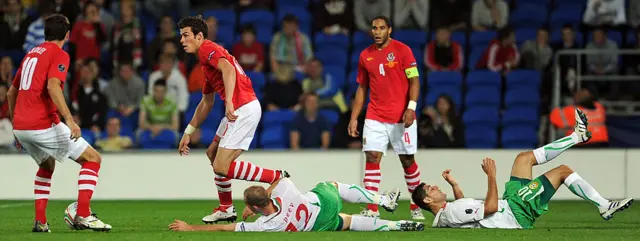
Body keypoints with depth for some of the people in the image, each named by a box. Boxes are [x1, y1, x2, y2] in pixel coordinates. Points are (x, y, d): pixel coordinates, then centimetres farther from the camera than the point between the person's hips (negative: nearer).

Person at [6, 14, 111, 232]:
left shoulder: (31, 53, 20)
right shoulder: (59, 55, -4)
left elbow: (12, 91, 26)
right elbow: (52, 86, -22)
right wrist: (69, 120, -27)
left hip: (21, 126, 8)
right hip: (43, 125, -8)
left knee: (47, 166, 31)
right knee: (93, 158, 1)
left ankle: (40, 221, 20)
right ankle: (83, 215, -10)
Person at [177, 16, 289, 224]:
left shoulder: (207, 49, -6)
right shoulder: (205, 63, 25)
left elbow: (228, 69, -28)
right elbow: (206, 103, 34)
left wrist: (229, 102, -39)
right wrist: (188, 133, 34)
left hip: (244, 109, -11)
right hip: (239, 110, 11)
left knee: (222, 167, -13)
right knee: (213, 153, 23)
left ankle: (279, 178, -7)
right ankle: (226, 210, 28)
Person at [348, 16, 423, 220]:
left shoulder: (402, 50, -4)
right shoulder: (365, 55, 8)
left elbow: (414, 81, -7)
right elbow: (362, 88, 15)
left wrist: (411, 107, -21)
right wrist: (354, 118, 10)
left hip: (401, 117, -3)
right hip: (375, 117, 3)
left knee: (407, 160, 4)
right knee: (372, 157, -9)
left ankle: (416, 206, 20)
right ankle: (372, 209, -9)